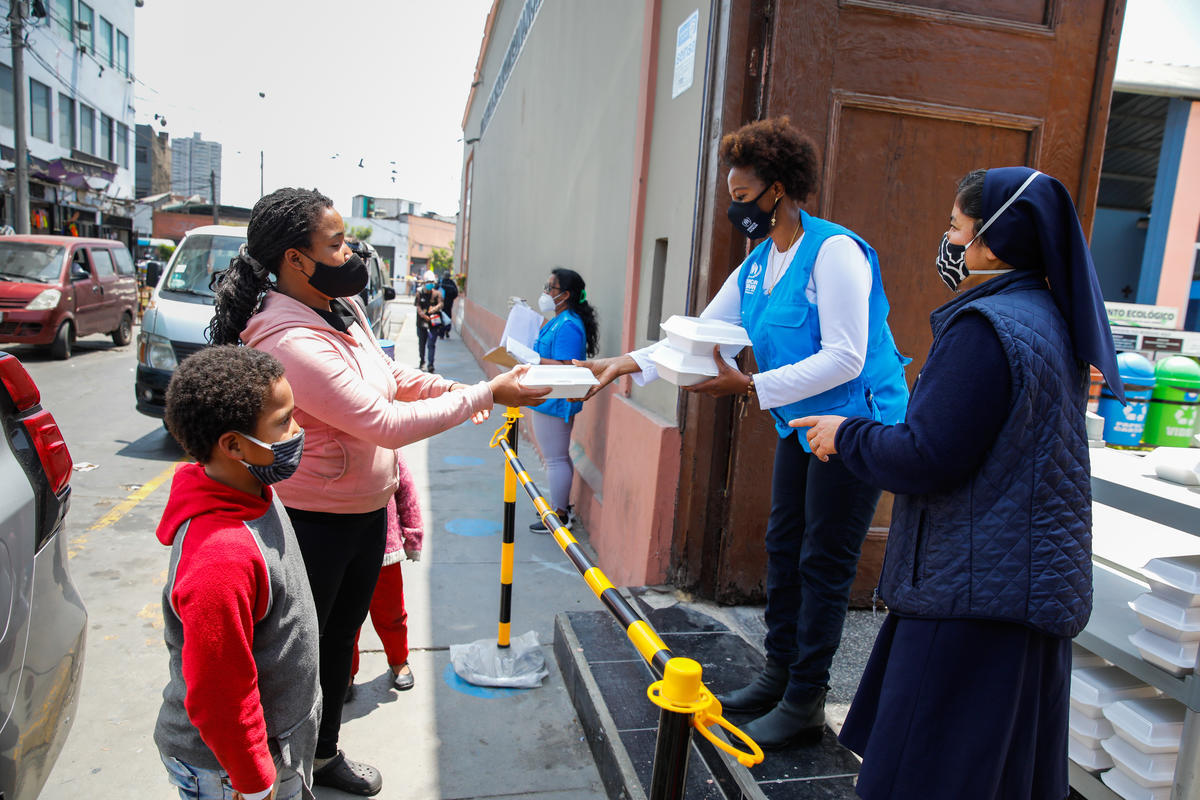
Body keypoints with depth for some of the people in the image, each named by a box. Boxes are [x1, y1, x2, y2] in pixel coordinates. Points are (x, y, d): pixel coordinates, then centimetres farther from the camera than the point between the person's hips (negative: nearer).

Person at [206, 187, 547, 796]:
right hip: (313, 524, -9)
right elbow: (387, 423, -30)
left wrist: (443, 386, 1)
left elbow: (385, 373, 18)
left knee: (340, 636, 24)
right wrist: (486, 395, -24)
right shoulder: (291, 343, -30)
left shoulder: (342, 306, 1)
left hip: (366, 510, 9)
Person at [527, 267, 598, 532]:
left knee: (555, 459, 0)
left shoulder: (567, 326, -21)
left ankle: (560, 516, 11)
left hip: (554, 402, -11)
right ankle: (562, 506, 33)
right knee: (558, 457, 20)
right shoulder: (560, 321, 11)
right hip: (550, 399, 11)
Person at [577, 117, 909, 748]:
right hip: (801, 427, 9)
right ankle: (778, 677, 31)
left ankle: (805, 704, 15)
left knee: (823, 563, 0)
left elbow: (844, 358, -25)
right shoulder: (758, 264, 8)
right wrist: (630, 364, -3)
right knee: (784, 548, 14)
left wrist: (751, 387, -30)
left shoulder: (835, 251, -19)